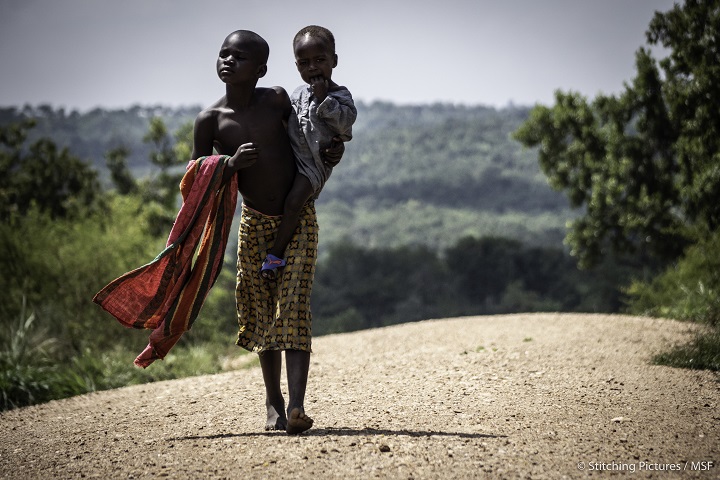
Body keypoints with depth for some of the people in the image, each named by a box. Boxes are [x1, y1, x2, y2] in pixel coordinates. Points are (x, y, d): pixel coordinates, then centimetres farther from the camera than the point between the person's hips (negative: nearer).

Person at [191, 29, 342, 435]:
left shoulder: (277, 100, -8)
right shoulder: (210, 120, -10)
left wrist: (334, 148, -6)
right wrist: (231, 164, -24)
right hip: (255, 222, 2)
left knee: (294, 306, -11)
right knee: (261, 310, 8)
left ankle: (296, 405, -21)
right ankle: (273, 401, 23)